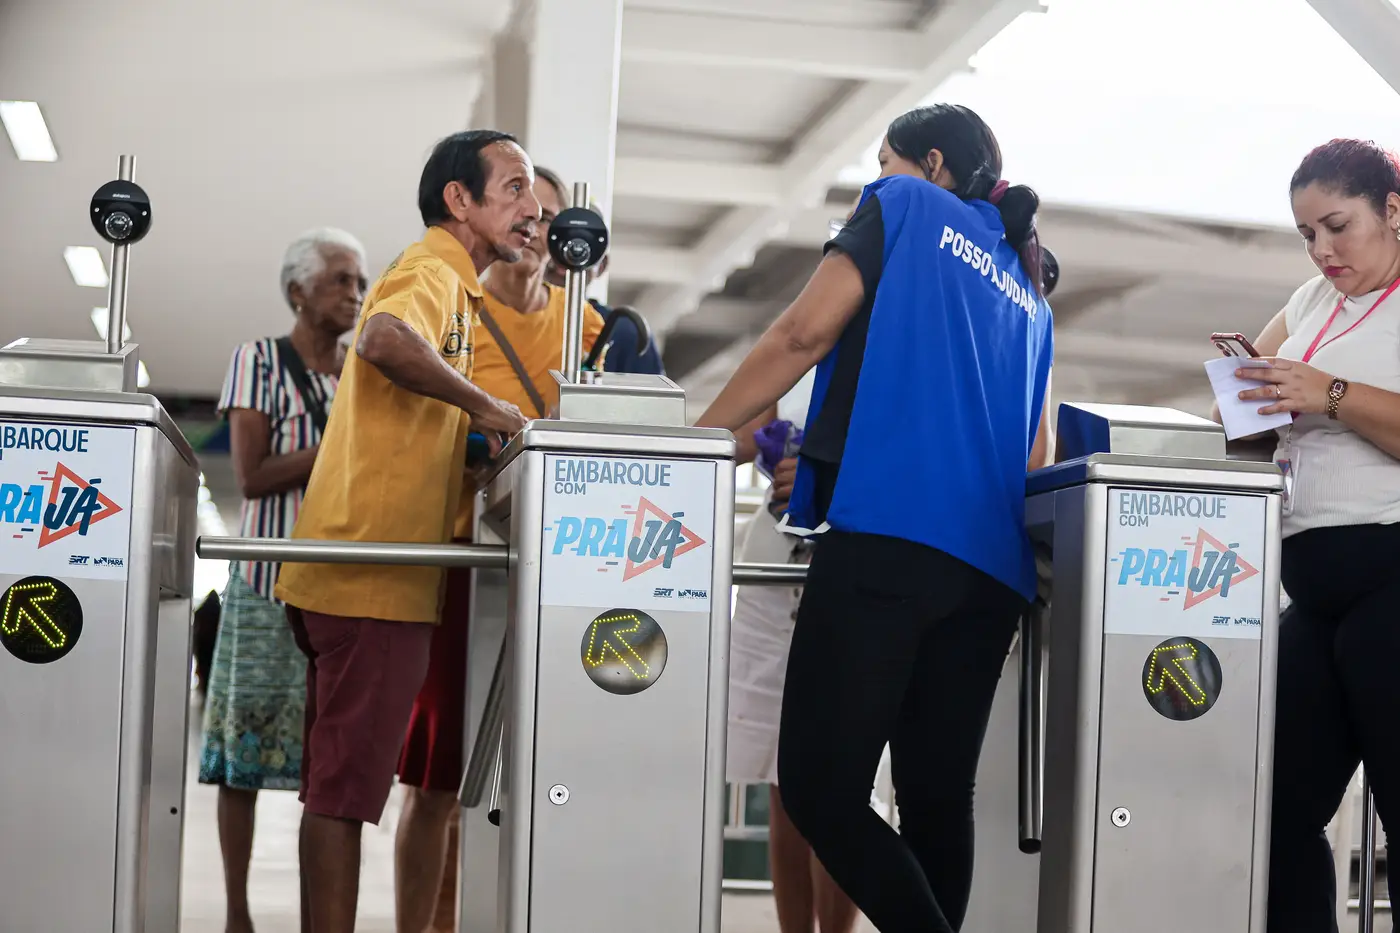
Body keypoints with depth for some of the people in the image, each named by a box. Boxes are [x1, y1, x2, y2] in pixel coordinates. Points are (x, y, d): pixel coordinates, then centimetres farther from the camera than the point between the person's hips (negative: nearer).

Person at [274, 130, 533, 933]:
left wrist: (478, 432, 13)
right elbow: (384, 340, -31)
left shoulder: (449, 282, 22)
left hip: (373, 574, 9)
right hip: (376, 576, -9)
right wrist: (483, 406, -21)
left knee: (343, 785, 10)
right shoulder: (433, 273, -8)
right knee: (343, 789, -7)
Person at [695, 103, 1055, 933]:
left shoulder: (904, 207, 11)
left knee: (818, 786, -8)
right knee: (938, 796, 7)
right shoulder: (1029, 290, 28)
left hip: (886, 530, -7)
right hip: (993, 562, 7)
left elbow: (806, 333, 1)